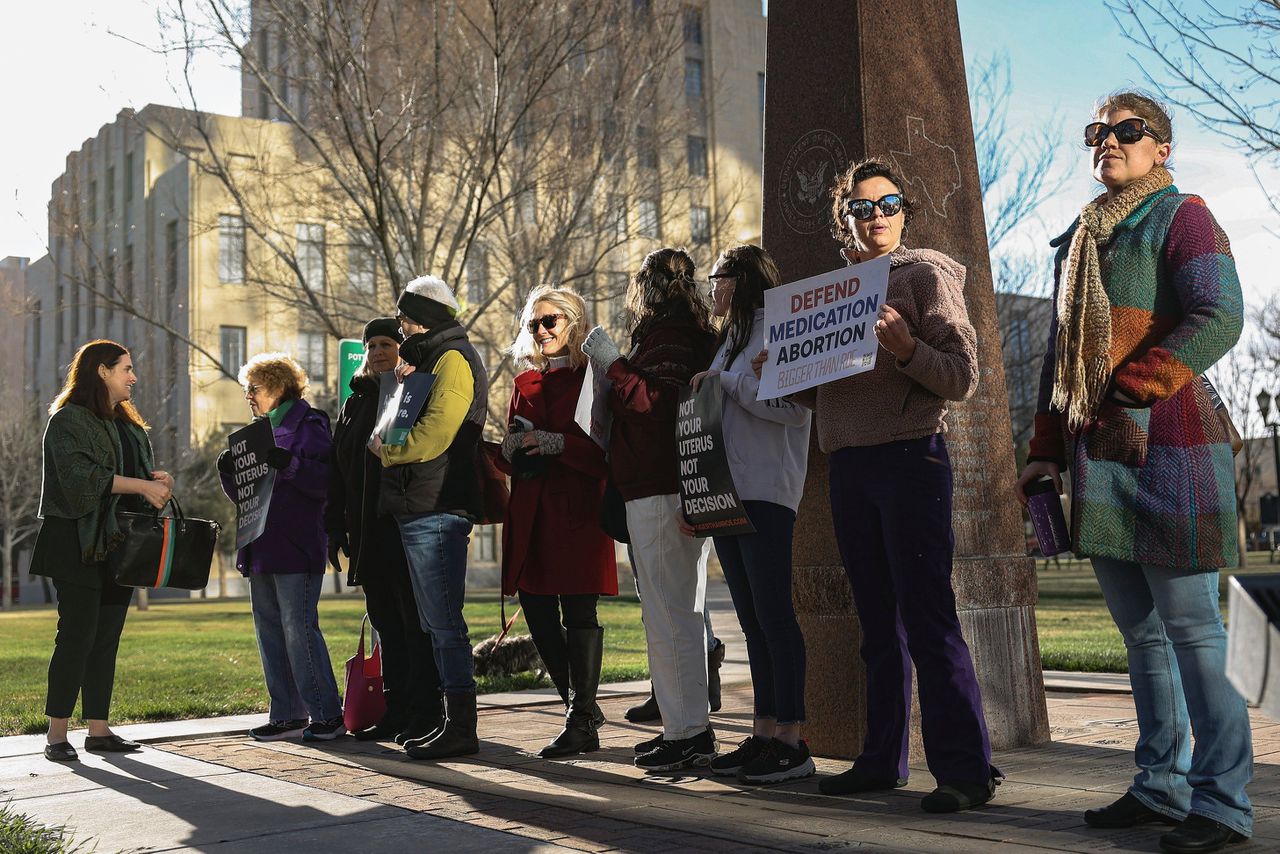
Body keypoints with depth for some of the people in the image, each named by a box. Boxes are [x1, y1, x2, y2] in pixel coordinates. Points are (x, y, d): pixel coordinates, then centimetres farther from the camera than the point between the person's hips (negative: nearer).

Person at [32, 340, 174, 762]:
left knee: (107, 639, 7)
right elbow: (81, 475, -19)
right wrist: (141, 484, -21)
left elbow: (138, 474, 24)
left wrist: (157, 480, 1)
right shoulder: (69, 420, -6)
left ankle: (98, 729, 12)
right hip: (79, 545, -8)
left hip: (118, 545, 8)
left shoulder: (128, 424, 20)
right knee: (77, 635, -7)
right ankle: (56, 734, -1)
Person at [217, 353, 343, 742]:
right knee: (269, 632, 9)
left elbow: (325, 481, -16)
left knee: (300, 630, -9)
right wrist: (229, 471, 4)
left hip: (296, 550, -9)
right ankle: (288, 715, 15)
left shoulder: (308, 424, -4)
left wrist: (288, 463, -26)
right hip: (263, 550, 9)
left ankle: (328, 715, -3)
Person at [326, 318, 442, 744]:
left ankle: (426, 712, 1)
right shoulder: (355, 403, 18)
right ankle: (396, 711, 16)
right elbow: (337, 472, 18)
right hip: (369, 535, 7)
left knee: (417, 621, -4)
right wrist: (335, 526, 12)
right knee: (386, 624, 10)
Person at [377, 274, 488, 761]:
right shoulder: (432, 359, 24)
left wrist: (385, 450, -5)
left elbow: (432, 435, -20)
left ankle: (461, 729, -6)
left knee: (444, 623, -9)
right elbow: (408, 424, 21)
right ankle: (454, 722, 19)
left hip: (436, 511, -11)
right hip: (419, 510, 11)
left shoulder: (452, 359, -9)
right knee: (436, 624, 13)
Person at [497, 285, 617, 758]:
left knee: (578, 613, -7)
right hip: (530, 514, 6)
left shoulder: (593, 377, 1)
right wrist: (512, 447, -1)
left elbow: (606, 449, -9)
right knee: (537, 612, 5)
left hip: (577, 511, -6)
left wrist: (557, 443, -19)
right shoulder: (525, 384, 20)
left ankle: (580, 723, -1)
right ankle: (582, 707, 20)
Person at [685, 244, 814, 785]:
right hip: (726, 496, 9)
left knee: (773, 614, -9)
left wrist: (726, 382, -12)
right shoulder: (730, 339, 23)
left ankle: (791, 740, -6)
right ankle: (763, 734, 10)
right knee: (752, 620, 7)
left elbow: (795, 407, -17)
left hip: (765, 494, -8)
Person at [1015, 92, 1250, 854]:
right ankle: (1162, 785, 18)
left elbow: (1218, 317, -15)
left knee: (1190, 627, -6)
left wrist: (1134, 391, -23)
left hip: (1166, 447, -7)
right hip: (1098, 455, 8)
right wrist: (1048, 448, 18)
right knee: (1140, 630, 10)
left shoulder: (1181, 217, 0)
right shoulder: (1079, 240, 22)